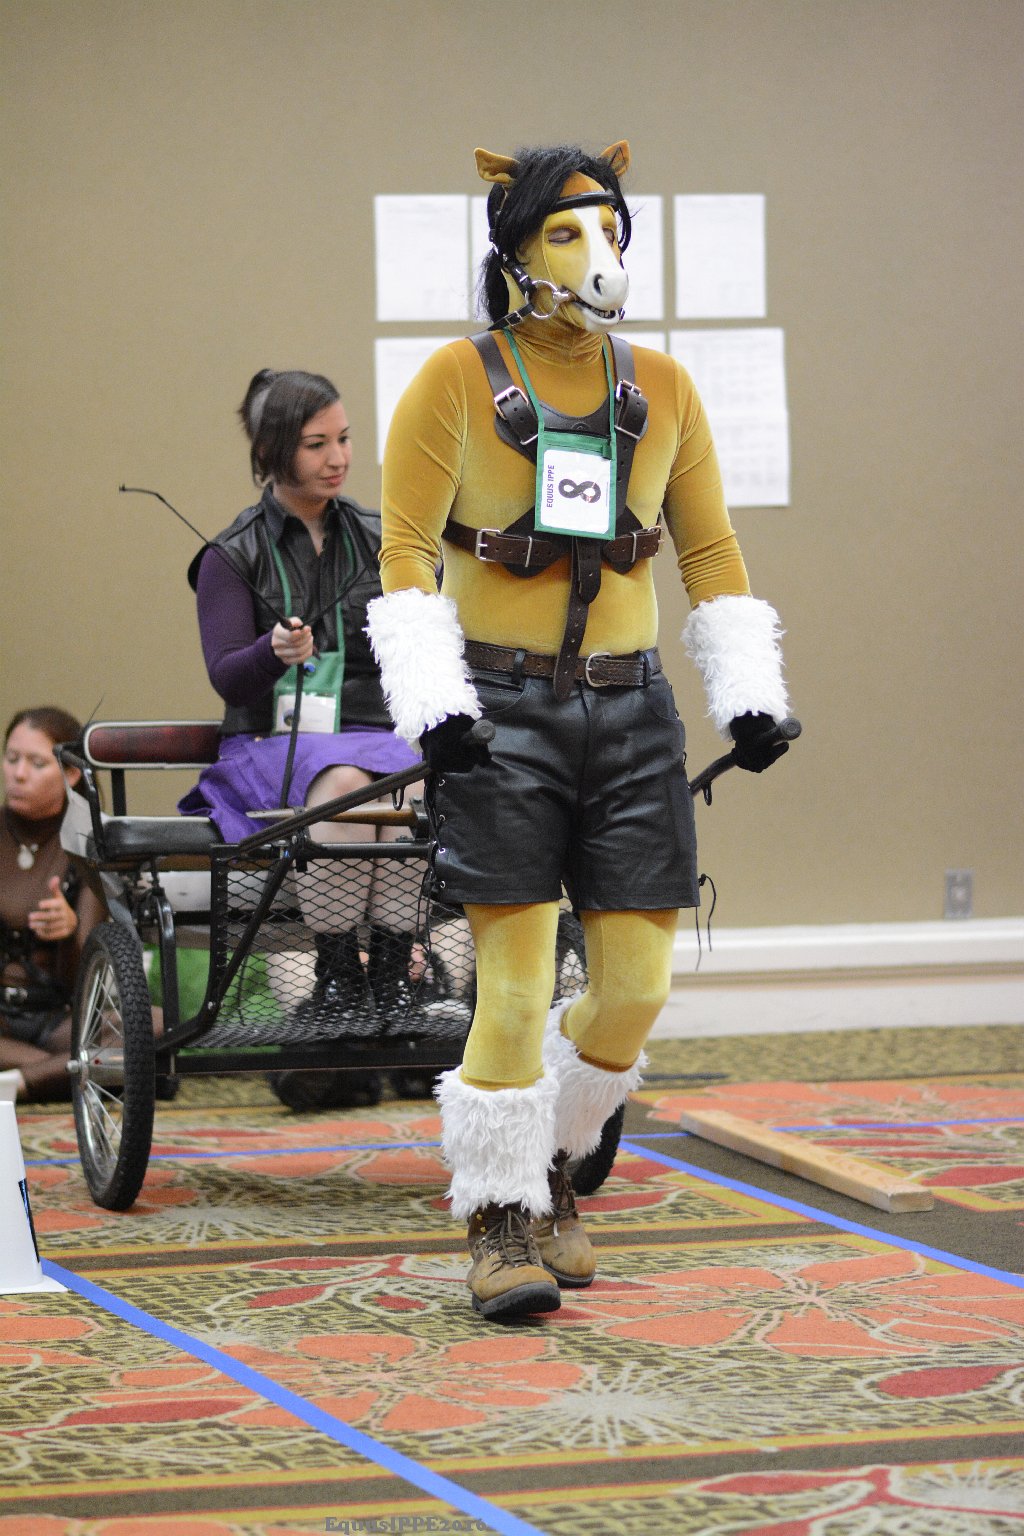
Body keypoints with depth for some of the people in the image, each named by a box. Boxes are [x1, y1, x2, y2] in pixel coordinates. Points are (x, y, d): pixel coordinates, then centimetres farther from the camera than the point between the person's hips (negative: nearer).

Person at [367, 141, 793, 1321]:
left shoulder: (661, 389, 8)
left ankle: (548, 1156, 26)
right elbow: (406, 550, -5)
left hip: (629, 709, 4)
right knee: (515, 987, -9)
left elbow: (710, 551, 13)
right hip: (502, 712, -4)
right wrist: (430, 706, -15)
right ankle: (501, 1217, 5)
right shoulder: (455, 382, -3)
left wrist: (750, 694, 4)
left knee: (635, 987, 1)